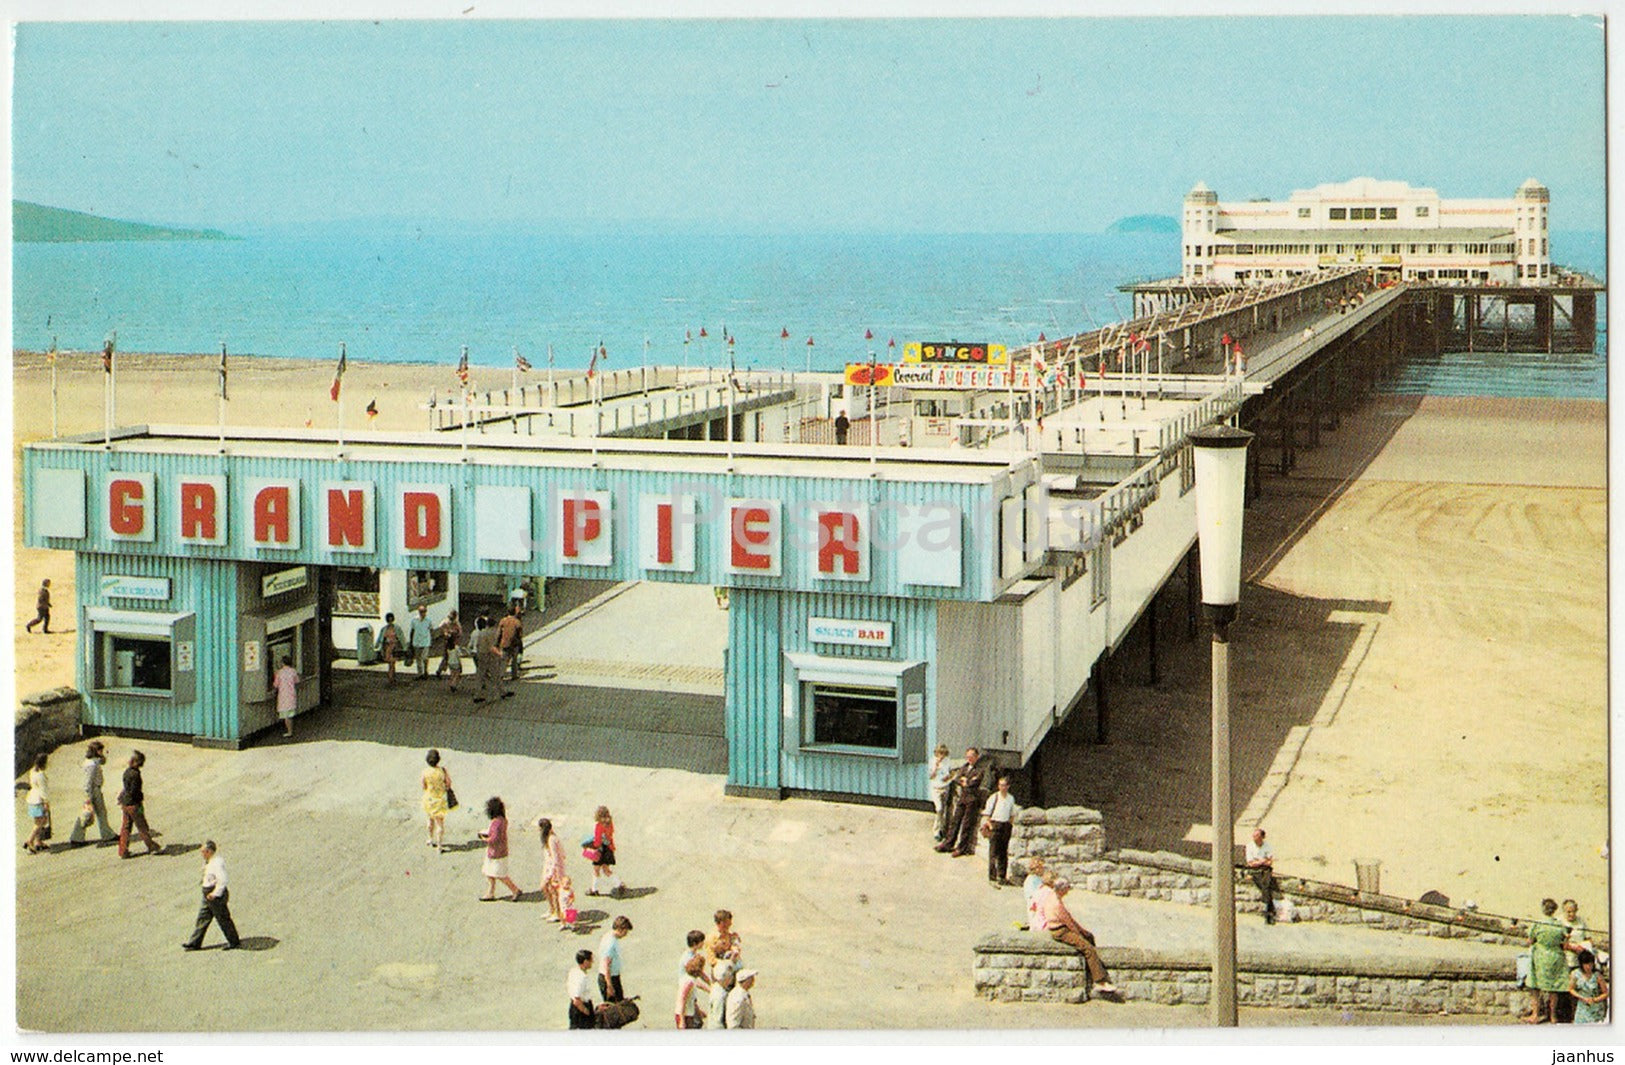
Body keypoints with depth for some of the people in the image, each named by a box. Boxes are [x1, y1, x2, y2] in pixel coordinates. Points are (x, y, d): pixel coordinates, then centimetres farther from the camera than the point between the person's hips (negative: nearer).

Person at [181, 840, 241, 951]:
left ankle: (234, 942, 15)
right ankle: (195, 943, 19)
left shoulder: (217, 863, -23)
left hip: (216, 896, -10)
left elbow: (222, 880, -30)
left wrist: (215, 894, -26)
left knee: (223, 919, 2)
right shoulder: (209, 862, 9)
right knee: (202, 918, 13)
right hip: (208, 895, 10)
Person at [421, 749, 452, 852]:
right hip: (440, 800, -1)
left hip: (429, 798, 1)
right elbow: (448, 783, -9)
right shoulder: (442, 770, -20)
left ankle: (432, 840, 41)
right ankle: (439, 846, 10)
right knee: (440, 822, 8)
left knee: (431, 820, 24)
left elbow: (424, 787, -7)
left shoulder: (425, 773, -18)